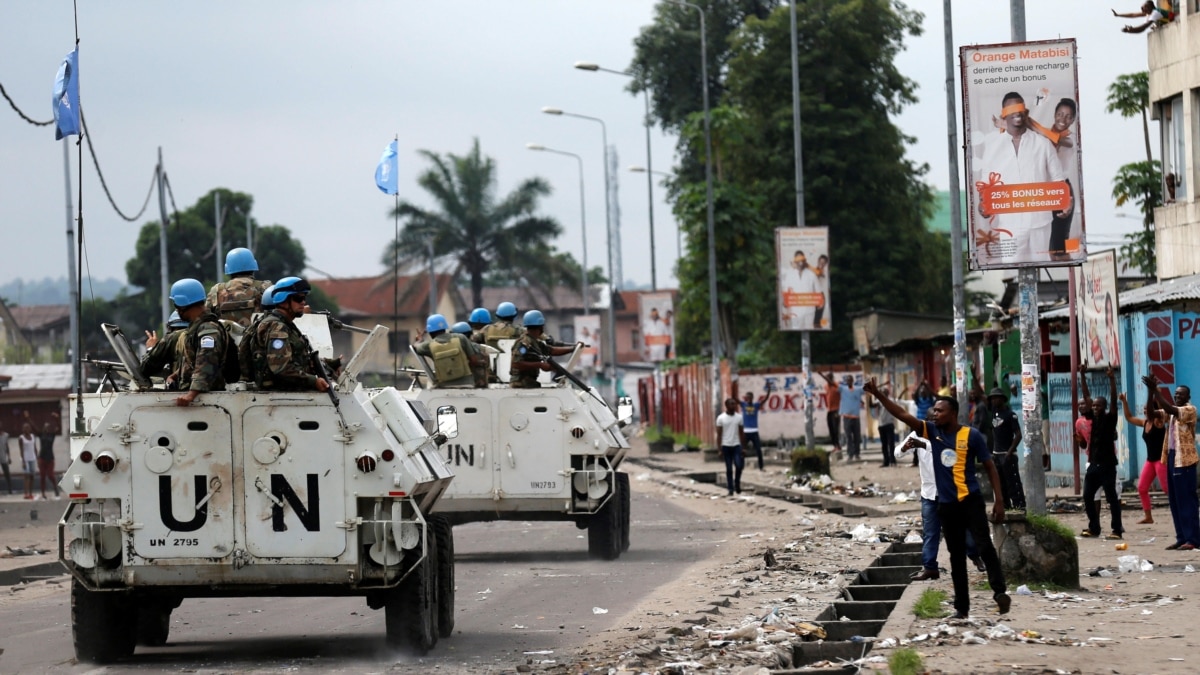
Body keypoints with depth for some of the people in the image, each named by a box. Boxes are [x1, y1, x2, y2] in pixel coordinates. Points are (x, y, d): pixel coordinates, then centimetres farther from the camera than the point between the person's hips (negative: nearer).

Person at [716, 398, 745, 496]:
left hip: (736, 445, 1)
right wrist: (719, 449, -5)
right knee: (729, 469, 2)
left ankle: (737, 483, 12)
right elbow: (719, 434, -2)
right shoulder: (721, 418, -4)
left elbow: (741, 433, 8)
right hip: (726, 446, -1)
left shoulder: (739, 417, 4)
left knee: (739, 465, -12)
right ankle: (731, 489, 9)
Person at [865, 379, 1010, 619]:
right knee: (956, 556, 8)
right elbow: (903, 415, -3)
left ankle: (999, 591, -22)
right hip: (946, 504, 4)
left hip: (970, 500, -4)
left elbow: (989, 467, -1)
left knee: (985, 547, -16)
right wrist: (878, 395, -13)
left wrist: (999, 500, -6)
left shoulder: (971, 435, -6)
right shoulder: (932, 431, 3)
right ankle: (962, 606, 12)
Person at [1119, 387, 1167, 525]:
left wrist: (1151, 393, -37)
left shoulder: (1158, 421, -11)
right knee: (1142, 488, 6)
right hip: (1150, 460, 9)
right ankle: (1148, 517, 12)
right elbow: (1129, 417, 23)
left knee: (1167, 488, -12)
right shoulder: (1145, 423, 11)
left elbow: (1150, 410, -30)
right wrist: (1124, 402, 17)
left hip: (1161, 459, -9)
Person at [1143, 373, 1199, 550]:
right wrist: (1151, 391, -4)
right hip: (1172, 457, 9)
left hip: (1184, 460, -9)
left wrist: (1155, 389, -25)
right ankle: (1182, 538, 12)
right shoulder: (1172, 412, 17)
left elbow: (1169, 409, -23)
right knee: (1175, 500, 8)